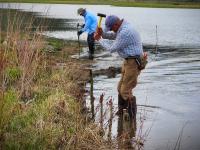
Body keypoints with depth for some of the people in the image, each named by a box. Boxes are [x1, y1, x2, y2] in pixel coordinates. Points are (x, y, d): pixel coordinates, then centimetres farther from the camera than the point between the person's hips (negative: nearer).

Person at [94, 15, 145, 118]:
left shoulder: (125, 33, -25)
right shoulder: (123, 27, 7)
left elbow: (112, 48, -18)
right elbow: (112, 36, 20)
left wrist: (100, 40, -4)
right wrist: (102, 33, -1)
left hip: (133, 63, -11)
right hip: (129, 61, 11)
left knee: (125, 91, -4)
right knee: (120, 88, 18)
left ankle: (131, 116, 9)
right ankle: (121, 112, 31)